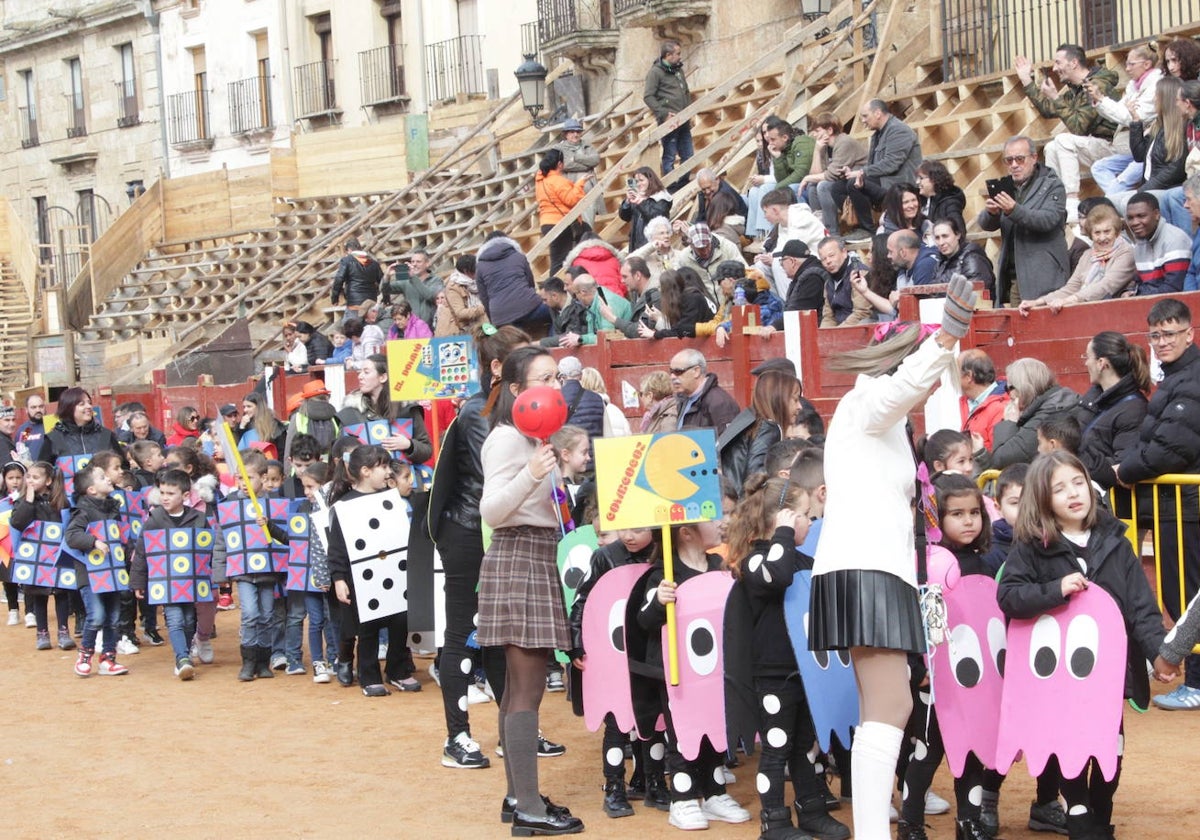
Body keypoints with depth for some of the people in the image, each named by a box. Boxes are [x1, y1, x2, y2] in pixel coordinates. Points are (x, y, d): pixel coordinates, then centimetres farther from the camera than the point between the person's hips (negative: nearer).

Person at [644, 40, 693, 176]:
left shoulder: (678, 70, 17)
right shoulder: (656, 72, -8)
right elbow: (648, 97, -14)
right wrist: (664, 115, -19)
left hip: (683, 122, 8)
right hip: (669, 123, -8)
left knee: (688, 156, 11)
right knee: (669, 157, -4)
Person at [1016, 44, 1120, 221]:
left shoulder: (1096, 86, -20)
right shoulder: (1075, 88, 8)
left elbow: (1078, 127, -26)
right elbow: (1047, 110, 14)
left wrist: (1056, 98, -22)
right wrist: (1026, 80, 13)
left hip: (1110, 145, -10)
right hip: (1094, 145, 10)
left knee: (1064, 140, -25)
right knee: (1052, 147, 12)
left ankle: (1072, 205, -30)